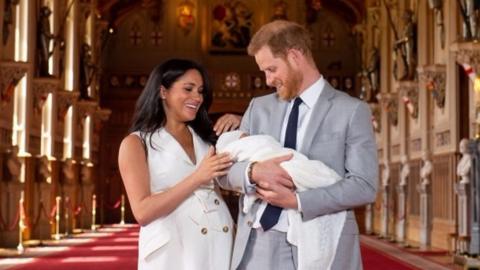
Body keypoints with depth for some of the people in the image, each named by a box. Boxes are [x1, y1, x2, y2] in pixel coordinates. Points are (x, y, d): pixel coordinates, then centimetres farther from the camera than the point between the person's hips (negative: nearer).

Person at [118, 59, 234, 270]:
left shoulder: (205, 138, 16)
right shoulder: (136, 143, 1)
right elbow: (143, 211, -10)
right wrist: (197, 177, -15)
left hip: (219, 245, 5)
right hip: (172, 251, -4)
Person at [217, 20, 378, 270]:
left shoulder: (351, 111, -2)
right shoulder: (258, 107, 12)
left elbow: (364, 186, -9)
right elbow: (224, 171, 9)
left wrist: (296, 200, -16)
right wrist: (253, 171, -13)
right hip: (257, 246, 4)